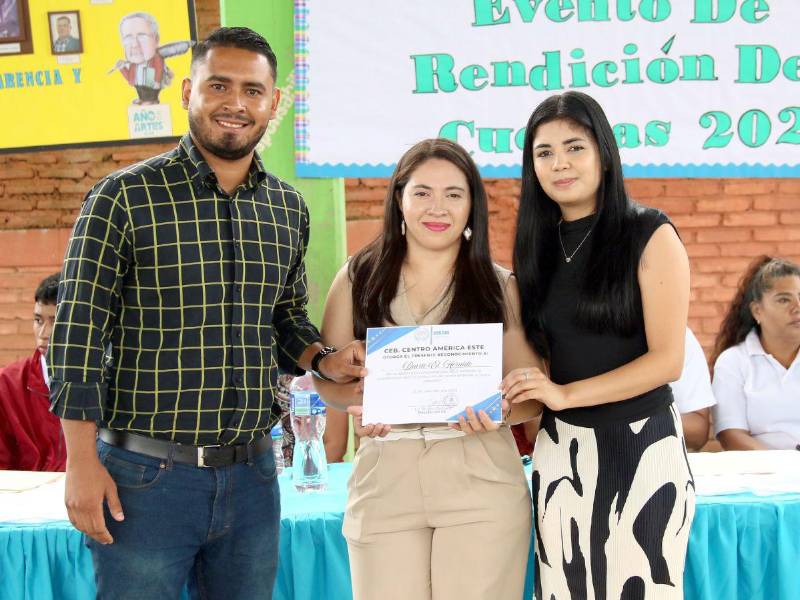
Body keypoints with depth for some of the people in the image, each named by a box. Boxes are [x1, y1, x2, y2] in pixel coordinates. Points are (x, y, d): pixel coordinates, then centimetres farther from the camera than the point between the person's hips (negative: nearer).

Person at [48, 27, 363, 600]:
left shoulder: (289, 208, 7)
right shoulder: (125, 197, -8)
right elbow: (79, 332, -9)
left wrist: (323, 359, -1)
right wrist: (82, 462, -13)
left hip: (252, 474, 5)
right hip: (145, 476, -4)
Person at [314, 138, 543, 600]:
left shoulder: (500, 288, 7)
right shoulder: (358, 280, 8)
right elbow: (326, 375, 9)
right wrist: (358, 400, -12)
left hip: (481, 481, 0)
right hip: (384, 481, 1)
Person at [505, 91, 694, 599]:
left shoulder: (650, 236, -7)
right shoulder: (539, 245, 8)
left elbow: (667, 361, -12)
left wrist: (566, 394, -17)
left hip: (639, 444, -4)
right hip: (560, 446, 5)